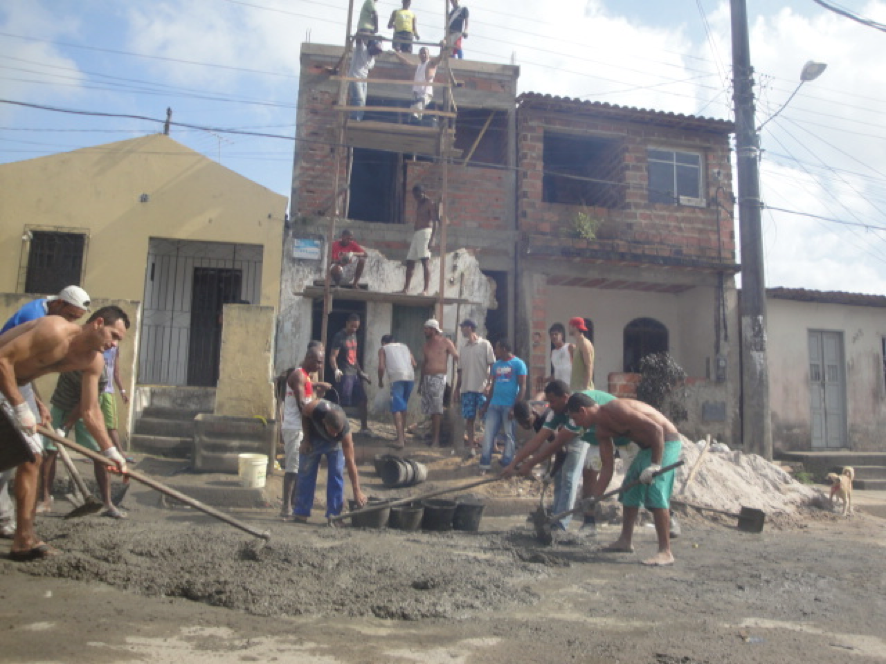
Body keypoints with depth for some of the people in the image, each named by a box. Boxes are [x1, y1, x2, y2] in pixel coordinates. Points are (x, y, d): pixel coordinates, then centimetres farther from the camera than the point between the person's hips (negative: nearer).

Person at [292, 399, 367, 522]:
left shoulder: (345, 430, -41)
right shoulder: (314, 408, -43)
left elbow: (350, 462, -38)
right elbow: (304, 416, -14)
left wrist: (357, 491, -37)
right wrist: (306, 439, -11)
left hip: (335, 443, -1)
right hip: (313, 438, 1)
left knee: (336, 474, -10)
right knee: (306, 473, 2)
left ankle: (334, 514, -1)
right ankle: (301, 512, 12)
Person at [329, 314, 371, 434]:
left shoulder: (353, 336, 13)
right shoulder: (339, 337, -10)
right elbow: (332, 357, -18)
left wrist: (361, 372, 21)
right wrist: (336, 370, -35)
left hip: (354, 374, 8)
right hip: (344, 375, -8)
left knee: (362, 400, 10)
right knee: (343, 404, -6)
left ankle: (364, 428, 21)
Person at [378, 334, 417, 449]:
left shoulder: (383, 349, 16)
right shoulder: (405, 346, 27)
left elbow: (381, 367, 2)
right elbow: (414, 364, 17)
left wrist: (380, 381, 17)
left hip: (396, 378, -5)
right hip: (410, 377, 5)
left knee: (396, 408, -4)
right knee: (403, 406, 21)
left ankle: (400, 440, -14)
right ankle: (403, 434, 26)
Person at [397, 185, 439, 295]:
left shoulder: (430, 204, -1)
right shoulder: (418, 204, 22)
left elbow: (435, 222, -9)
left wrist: (431, 239, -19)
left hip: (425, 232, -8)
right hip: (416, 234, 8)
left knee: (425, 260, -17)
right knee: (409, 261, 7)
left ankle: (426, 289, -24)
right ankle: (406, 288, 14)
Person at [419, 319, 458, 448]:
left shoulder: (445, 342, -1)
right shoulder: (426, 345, 16)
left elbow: (456, 357, -1)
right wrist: (421, 382, 21)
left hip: (438, 378, -6)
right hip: (427, 378, 6)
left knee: (436, 409, -12)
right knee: (431, 409, 5)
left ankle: (436, 439, -14)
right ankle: (434, 436, 11)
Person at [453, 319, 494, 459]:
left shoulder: (485, 344, -2)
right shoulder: (464, 348, 14)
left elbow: (492, 366, -5)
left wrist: (489, 384, -13)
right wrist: (457, 388, 13)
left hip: (482, 388, -5)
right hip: (467, 389, 5)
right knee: (469, 418, 4)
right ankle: (470, 447, 9)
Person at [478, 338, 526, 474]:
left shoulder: (518, 364, -4)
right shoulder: (496, 365, 15)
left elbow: (522, 387, -8)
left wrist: (515, 407, -15)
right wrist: (486, 405, 16)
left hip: (509, 406, -6)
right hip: (494, 405, 6)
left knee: (509, 435, 3)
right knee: (488, 434, 0)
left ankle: (507, 465, 11)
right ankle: (485, 464, 4)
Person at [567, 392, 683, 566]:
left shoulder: (615, 409, -25)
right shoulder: (602, 430, 4)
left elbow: (656, 429, -28)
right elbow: (607, 467, 8)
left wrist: (655, 465, -28)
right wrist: (594, 498, 5)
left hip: (665, 443, -10)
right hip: (647, 447, 10)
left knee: (656, 493, -18)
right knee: (630, 491, 15)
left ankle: (665, 552, -14)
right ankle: (625, 541, 27)